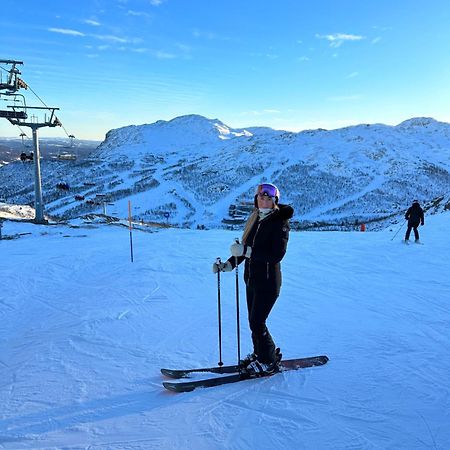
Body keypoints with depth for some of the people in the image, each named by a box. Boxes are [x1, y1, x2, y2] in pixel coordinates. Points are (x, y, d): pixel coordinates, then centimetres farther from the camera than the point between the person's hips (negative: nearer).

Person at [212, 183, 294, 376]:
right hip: (251, 279, 7)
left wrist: (247, 251, -27)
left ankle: (269, 361, 16)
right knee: (254, 321, 15)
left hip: (268, 281, -7)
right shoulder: (253, 219, 9)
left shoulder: (280, 222, -12)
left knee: (257, 323, -4)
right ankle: (259, 354, 36)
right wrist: (228, 264, 3)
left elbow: (277, 254, -21)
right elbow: (245, 248, 15)